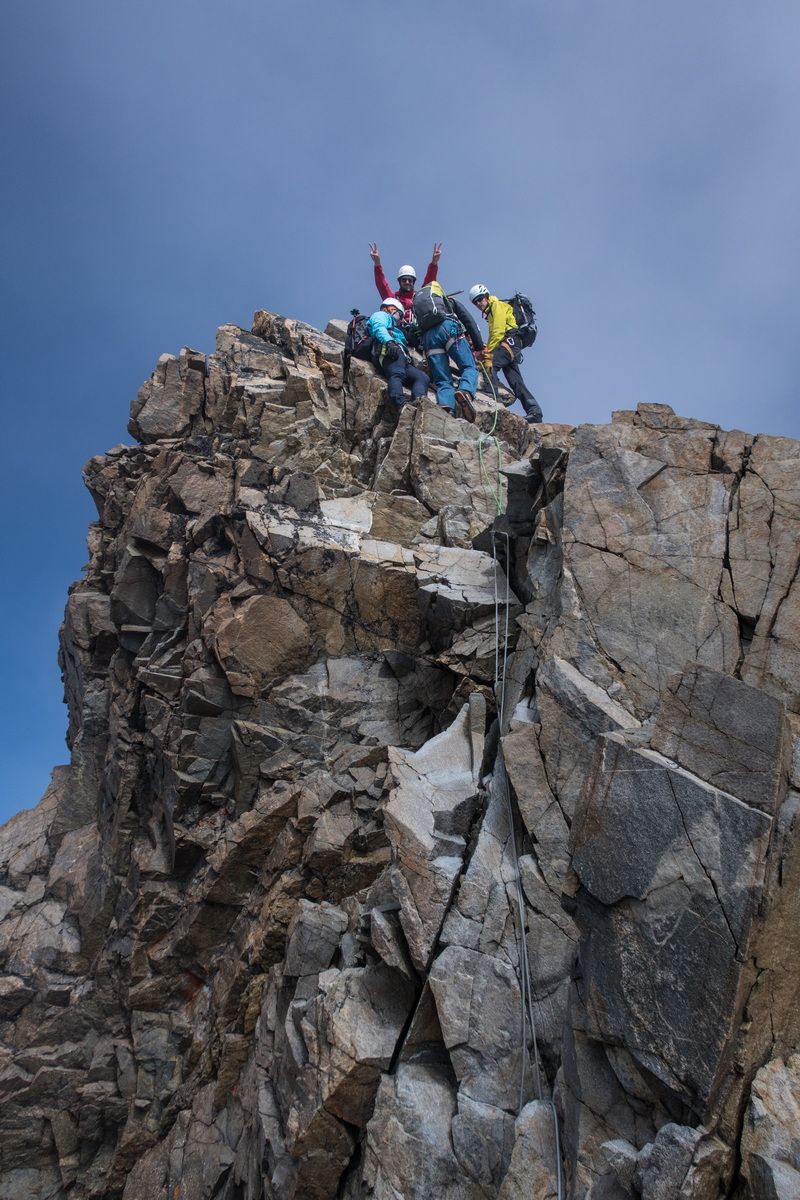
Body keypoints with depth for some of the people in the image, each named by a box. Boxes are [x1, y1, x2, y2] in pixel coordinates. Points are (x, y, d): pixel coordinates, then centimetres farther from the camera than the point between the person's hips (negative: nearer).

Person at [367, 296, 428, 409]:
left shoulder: (397, 331, 49)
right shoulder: (380, 315, 24)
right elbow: (379, 328, 0)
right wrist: (389, 342, -18)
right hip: (386, 350, -8)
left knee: (422, 377, -12)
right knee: (397, 374, -34)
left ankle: (419, 400, -41)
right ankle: (400, 404, -59)